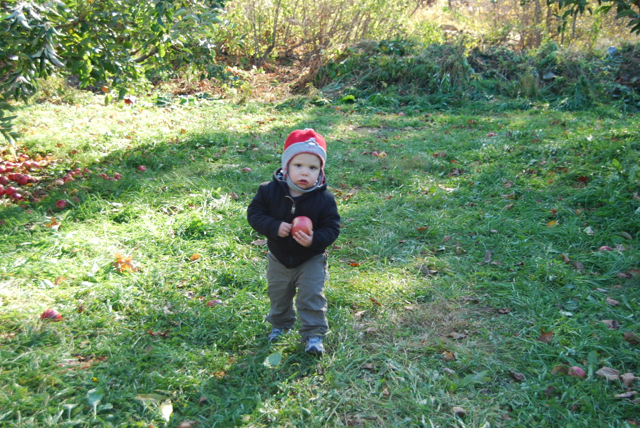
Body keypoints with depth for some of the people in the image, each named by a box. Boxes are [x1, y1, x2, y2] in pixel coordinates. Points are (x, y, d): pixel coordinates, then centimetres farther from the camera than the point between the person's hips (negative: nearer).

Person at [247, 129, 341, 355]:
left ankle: (313, 334, 19)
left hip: (311, 260, -2)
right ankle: (280, 324, 47)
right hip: (278, 259, 3)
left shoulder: (324, 199, -20)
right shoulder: (270, 190, -17)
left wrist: (315, 240, -35)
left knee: (312, 296, -1)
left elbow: (332, 228, -16)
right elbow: (254, 213, -14)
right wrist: (274, 226, -31)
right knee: (278, 296, 21)